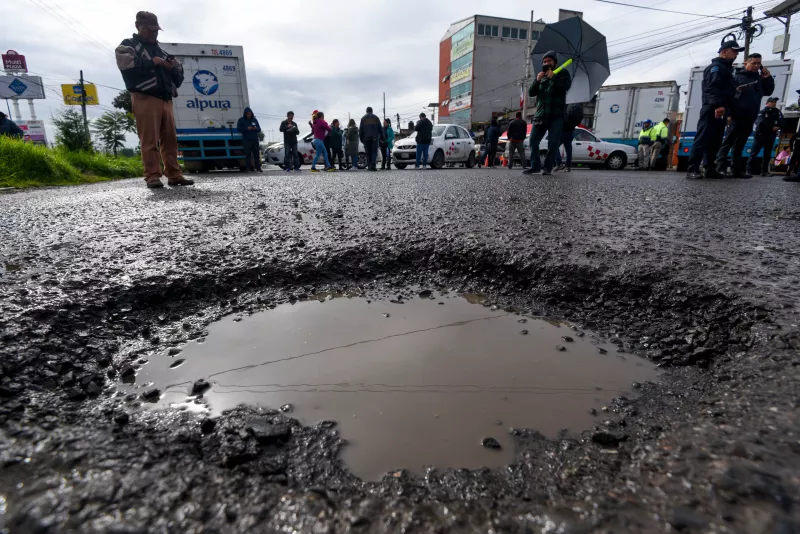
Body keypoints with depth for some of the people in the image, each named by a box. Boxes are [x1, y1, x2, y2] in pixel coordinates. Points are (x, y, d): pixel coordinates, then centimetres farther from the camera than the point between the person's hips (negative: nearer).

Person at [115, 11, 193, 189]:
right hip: (145, 99, -5)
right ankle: (152, 176, -14)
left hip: (165, 100, 6)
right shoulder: (128, 46, 12)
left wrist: (174, 68, 2)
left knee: (170, 140, -1)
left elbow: (178, 79, 24)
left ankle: (174, 175, -1)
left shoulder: (160, 51, 29)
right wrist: (152, 62, -9)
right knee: (149, 140, -12)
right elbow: (126, 66, -9)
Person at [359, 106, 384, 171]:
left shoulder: (363, 118, 10)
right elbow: (380, 129, 5)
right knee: (374, 152, -3)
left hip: (366, 138, 1)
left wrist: (361, 139, 12)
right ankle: (373, 165, -20)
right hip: (375, 138, -1)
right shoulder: (376, 117, 8)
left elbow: (360, 130, 7)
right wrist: (382, 137, 9)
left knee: (368, 153, 6)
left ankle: (369, 166, 5)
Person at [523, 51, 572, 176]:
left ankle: (548, 167, -5)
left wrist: (553, 77, -13)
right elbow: (531, 93, 10)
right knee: (533, 141, -5)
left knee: (553, 143, -9)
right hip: (540, 115, 4)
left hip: (556, 115, -4)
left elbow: (567, 85, -8)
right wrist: (537, 81, -6)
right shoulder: (541, 76, 22)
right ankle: (535, 166, 1)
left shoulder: (562, 73, 12)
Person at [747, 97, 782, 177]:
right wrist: (772, 127, -13)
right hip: (761, 135, -5)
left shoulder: (777, 112, 14)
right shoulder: (762, 112, 1)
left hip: (771, 136, 5)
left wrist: (777, 127, -13)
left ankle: (764, 171, 8)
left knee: (767, 154, 5)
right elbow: (761, 123, -12)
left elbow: (781, 123, 7)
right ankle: (749, 170, -11)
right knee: (754, 153, -8)